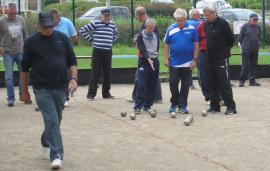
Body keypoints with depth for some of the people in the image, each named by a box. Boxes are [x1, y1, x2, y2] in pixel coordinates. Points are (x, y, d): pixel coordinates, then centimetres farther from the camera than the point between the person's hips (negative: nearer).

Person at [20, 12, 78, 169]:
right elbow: (25, 68, 5)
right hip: (42, 89, -3)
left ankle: (46, 143, 40)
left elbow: (72, 61, 8)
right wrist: (25, 90, 7)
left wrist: (74, 78, -8)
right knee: (52, 120, -13)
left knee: (56, 120, 15)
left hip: (60, 87, 3)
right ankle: (56, 156, -13)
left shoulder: (62, 38, 3)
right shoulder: (31, 42, -2)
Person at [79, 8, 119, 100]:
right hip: (97, 51, -5)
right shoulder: (95, 23, -5)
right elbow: (82, 30, -3)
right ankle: (91, 93, 0)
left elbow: (116, 33, 33)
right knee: (95, 72, -5)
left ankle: (106, 93, 17)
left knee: (107, 73, 7)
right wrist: (90, 39, -2)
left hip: (108, 52, 5)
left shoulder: (112, 25, 11)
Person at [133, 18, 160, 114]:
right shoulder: (140, 36, -4)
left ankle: (147, 105, 11)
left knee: (152, 85, 3)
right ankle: (138, 106, -12)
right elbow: (142, 50, -15)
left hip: (154, 61, 5)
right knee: (141, 85, -11)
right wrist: (148, 59, -29)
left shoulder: (156, 36, 11)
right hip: (144, 62, -5)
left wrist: (154, 56, 7)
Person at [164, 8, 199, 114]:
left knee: (185, 85, 6)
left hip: (187, 63, -1)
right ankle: (174, 103, 19)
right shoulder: (171, 29, 0)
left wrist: (195, 59, -6)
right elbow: (166, 44, 6)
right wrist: (166, 58, -1)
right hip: (174, 62, 1)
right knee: (173, 83, 2)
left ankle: (182, 106, 14)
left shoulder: (191, 29, -3)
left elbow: (196, 44, -1)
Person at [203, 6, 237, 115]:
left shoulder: (222, 23, -11)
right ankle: (214, 106, 16)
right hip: (210, 58, 7)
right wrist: (210, 49, 14)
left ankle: (231, 107, -5)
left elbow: (231, 39, -5)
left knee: (224, 82, -8)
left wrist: (225, 49, 5)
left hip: (221, 58, -7)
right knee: (211, 83, 8)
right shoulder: (206, 24, 9)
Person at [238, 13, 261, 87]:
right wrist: (243, 45, 5)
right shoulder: (245, 26, -5)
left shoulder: (258, 27, 9)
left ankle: (252, 80, 14)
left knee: (253, 65, 7)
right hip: (246, 50, -5)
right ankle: (242, 81, 0)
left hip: (255, 50, 5)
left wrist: (257, 44, 11)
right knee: (245, 65, -6)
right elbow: (240, 37, 0)